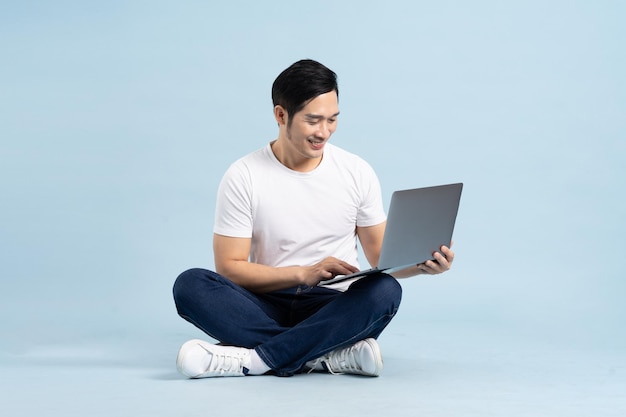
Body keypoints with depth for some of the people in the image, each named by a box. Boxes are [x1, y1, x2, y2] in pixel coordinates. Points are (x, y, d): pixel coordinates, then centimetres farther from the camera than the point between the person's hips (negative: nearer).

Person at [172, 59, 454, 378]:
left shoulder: (358, 173, 2)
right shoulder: (243, 178, -5)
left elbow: (382, 258, 8)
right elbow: (229, 267, -7)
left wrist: (422, 264, -15)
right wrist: (303, 274, -21)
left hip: (332, 311, 1)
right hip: (267, 308, -1)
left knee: (385, 291, -31)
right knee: (190, 285, -28)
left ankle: (251, 359, -31)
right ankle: (334, 356, -31)